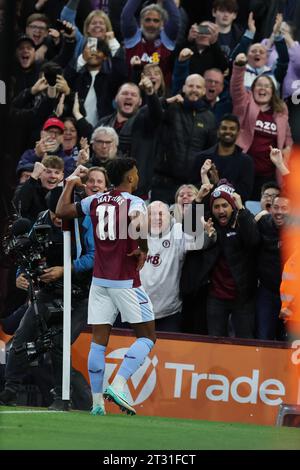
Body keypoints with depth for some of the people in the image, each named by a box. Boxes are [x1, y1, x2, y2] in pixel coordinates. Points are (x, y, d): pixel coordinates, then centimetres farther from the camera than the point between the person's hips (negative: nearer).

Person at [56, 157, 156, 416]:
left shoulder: (95, 201, 8)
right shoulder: (134, 202, -9)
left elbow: (62, 210, 17)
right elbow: (138, 227, -29)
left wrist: (70, 185, 33)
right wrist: (144, 251, -11)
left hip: (100, 280, 6)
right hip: (126, 281, -6)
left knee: (99, 340, 5)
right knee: (147, 336, 3)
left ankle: (97, 402, 3)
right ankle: (117, 386, -13)